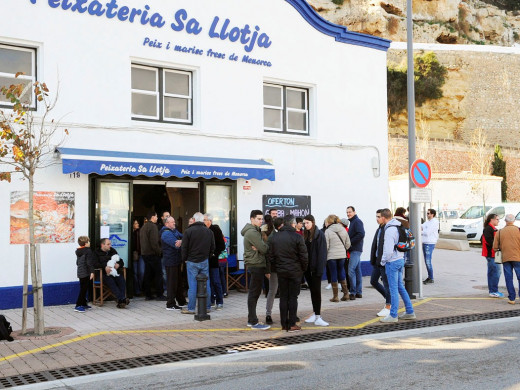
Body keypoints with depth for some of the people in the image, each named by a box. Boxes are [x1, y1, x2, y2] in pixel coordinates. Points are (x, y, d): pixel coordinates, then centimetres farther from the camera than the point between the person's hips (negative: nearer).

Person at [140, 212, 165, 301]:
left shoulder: (143, 227, 15)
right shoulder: (153, 226, -14)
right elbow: (154, 241, -20)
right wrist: (159, 251, -13)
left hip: (145, 253, 9)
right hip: (153, 253, -9)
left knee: (148, 274, 11)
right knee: (158, 274, -2)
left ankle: (148, 294, 13)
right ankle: (159, 294, -2)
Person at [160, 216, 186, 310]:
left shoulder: (175, 231, 13)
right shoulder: (166, 233, -16)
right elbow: (176, 244, -25)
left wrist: (181, 241, -19)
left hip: (177, 260, 9)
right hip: (171, 261, -9)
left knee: (179, 281, 18)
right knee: (172, 282, -4)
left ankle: (181, 301, 29)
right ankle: (170, 304, 2)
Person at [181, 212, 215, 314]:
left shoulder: (188, 231, -10)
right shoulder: (209, 231, 3)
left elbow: (184, 248, -6)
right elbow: (213, 247, 9)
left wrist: (184, 259, 7)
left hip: (192, 261, -3)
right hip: (205, 261, 3)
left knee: (192, 285, 0)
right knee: (206, 284, 8)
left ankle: (191, 308, 4)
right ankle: (207, 307, 14)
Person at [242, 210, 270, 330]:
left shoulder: (255, 231, 19)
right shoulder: (252, 232, -14)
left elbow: (261, 250, 19)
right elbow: (264, 249, -21)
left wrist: (266, 269, 10)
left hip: (256, 265, 10)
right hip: (256, 265, -10)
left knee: (253, 293, 14)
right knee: (254, 293, -8)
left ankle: (251, 320, 21)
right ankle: (254, 322, -5)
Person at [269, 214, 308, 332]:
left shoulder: (274, 238, 4)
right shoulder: (297, 237, -12)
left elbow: (271, 256, 6)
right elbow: (303, 256, -9)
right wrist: (304, 268, 5)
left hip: (281, 272, 4)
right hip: (295, 271, -4)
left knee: (283, 297, 10)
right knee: (293, 297, 2)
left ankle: (284, 324, 14)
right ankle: (292, 324, 4)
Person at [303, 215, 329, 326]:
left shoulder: (319, 234, -8)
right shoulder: (306, 235, 11)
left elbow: (322, 252, -12)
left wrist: (320, 269, -18)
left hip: (316, 267, -6)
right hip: (308, 267, 6)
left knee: (316, 291, -7)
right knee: (312, 290, 12)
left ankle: (318, 317, -6)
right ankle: (315, 314, 20)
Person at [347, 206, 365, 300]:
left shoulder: (357, 221, -10)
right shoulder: (353, 222, 20)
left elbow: (361, 234, -22)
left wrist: (350, 242, -17)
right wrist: (349, 243, 8)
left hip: (356, 250, -10)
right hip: (355, 250, 10)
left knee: (351, 270, -13)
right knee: (357, 270, 11)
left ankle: (353, 292, -12)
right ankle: (359, 292, 16)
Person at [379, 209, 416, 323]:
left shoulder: (389, 230, -19)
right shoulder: (397, 227, 9)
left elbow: (388, 250, -23)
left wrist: (383, 261, -7)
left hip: (392, 262, -9)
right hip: (400, 259, 9)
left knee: (393, 289, -2)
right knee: (400, 287, 16)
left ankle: (393, 315, 4)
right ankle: (410, 312, 21)